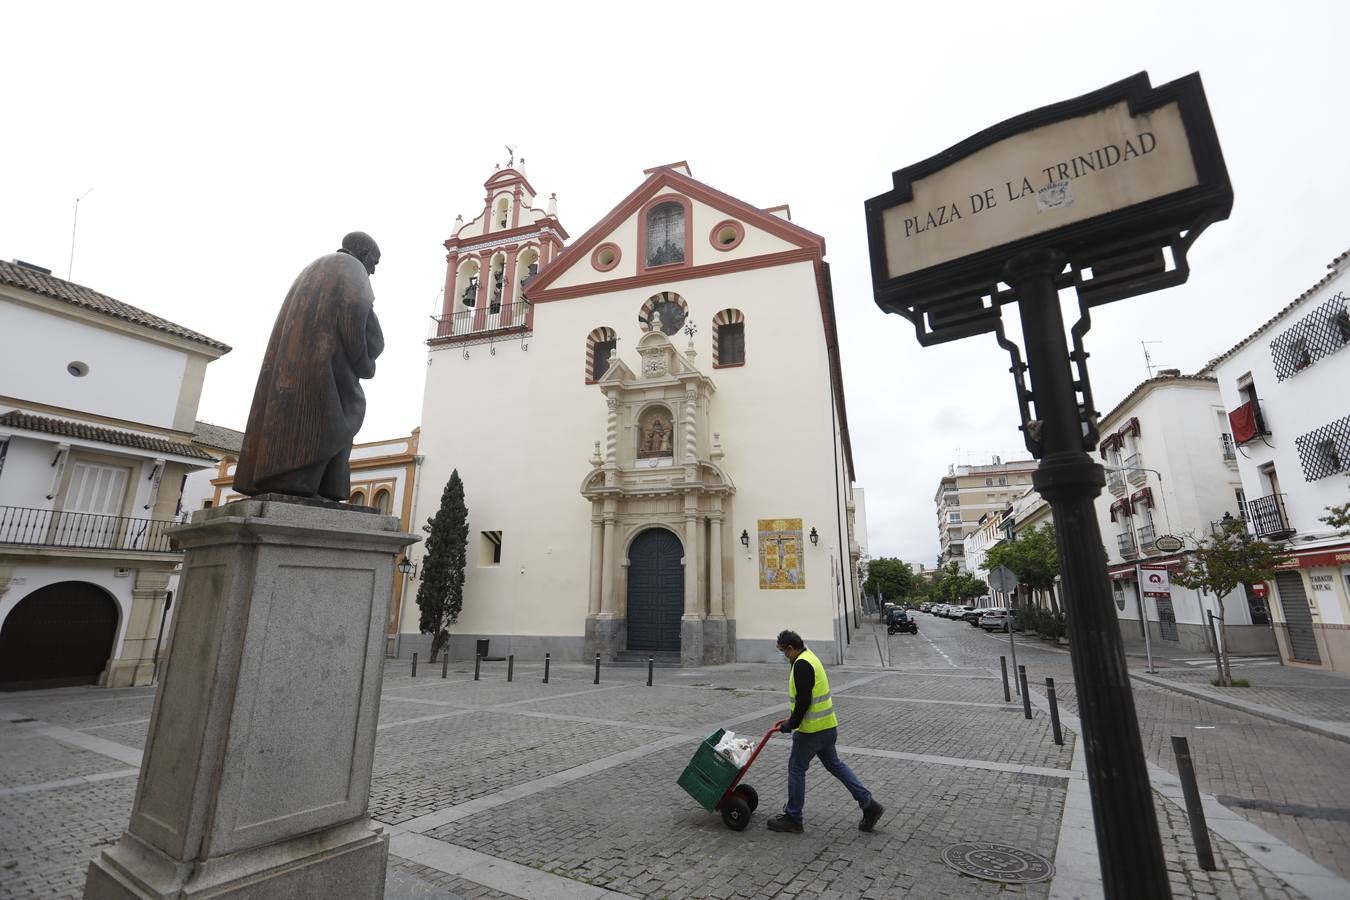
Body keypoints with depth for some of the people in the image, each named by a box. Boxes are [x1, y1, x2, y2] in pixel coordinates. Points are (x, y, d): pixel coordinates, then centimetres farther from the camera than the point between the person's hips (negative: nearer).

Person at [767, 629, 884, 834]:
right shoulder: (810, 658, 12)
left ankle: (792, 818, 16)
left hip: (812, 730, -10)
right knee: (834, 764, 20)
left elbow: (803, 700, -24)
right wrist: (793, 719, 20)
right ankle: (869, 805, 21)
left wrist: (791, 725, -14)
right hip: (827, 726, 10)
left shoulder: (802, 664, -21)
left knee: (796, 768, 4)